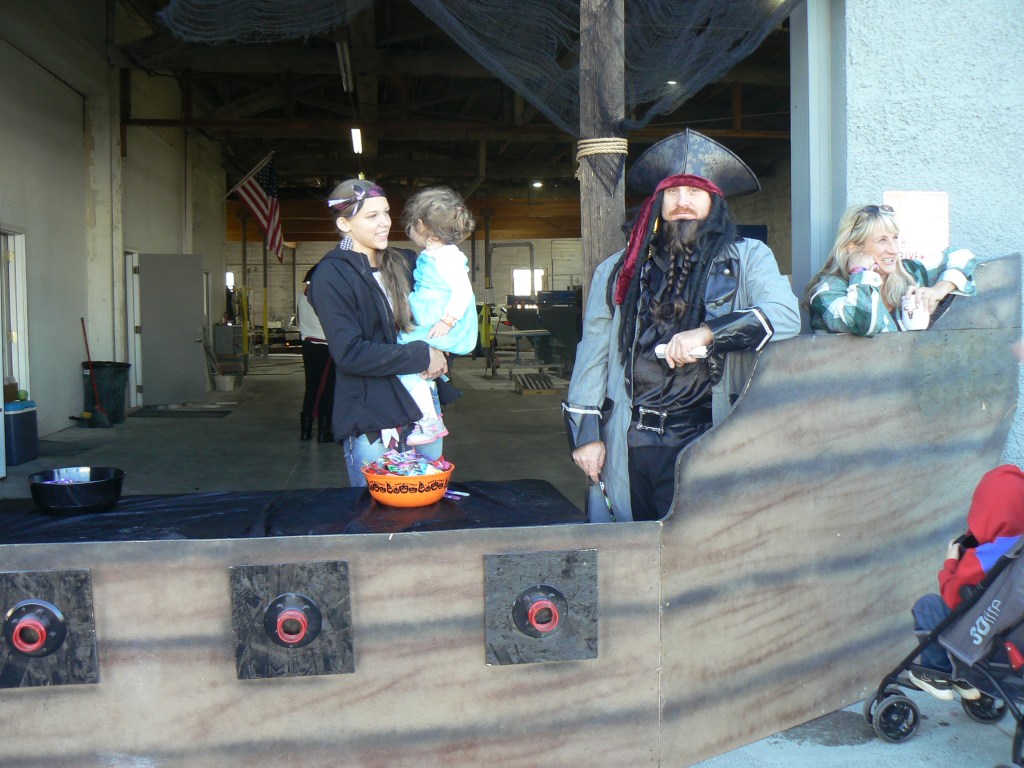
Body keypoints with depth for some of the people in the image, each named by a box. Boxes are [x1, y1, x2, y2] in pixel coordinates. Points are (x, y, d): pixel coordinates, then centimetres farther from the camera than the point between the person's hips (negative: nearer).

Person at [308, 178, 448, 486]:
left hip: (421, 403, 7)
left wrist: (437, 353, -1)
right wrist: (422, 356, -17)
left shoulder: (400, 264, 10)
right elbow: (349, 354, -19)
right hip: (371, 419, -6)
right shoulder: (331, 275, -11)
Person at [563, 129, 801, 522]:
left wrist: (707, 333, -21)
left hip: (709, 445, -2)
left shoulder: (748, 258, 8)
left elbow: (785, 317, -9)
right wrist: (585, 433, 4)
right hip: (629, 446, 2)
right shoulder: (619, 270, 15)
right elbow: (592, 353, 12)